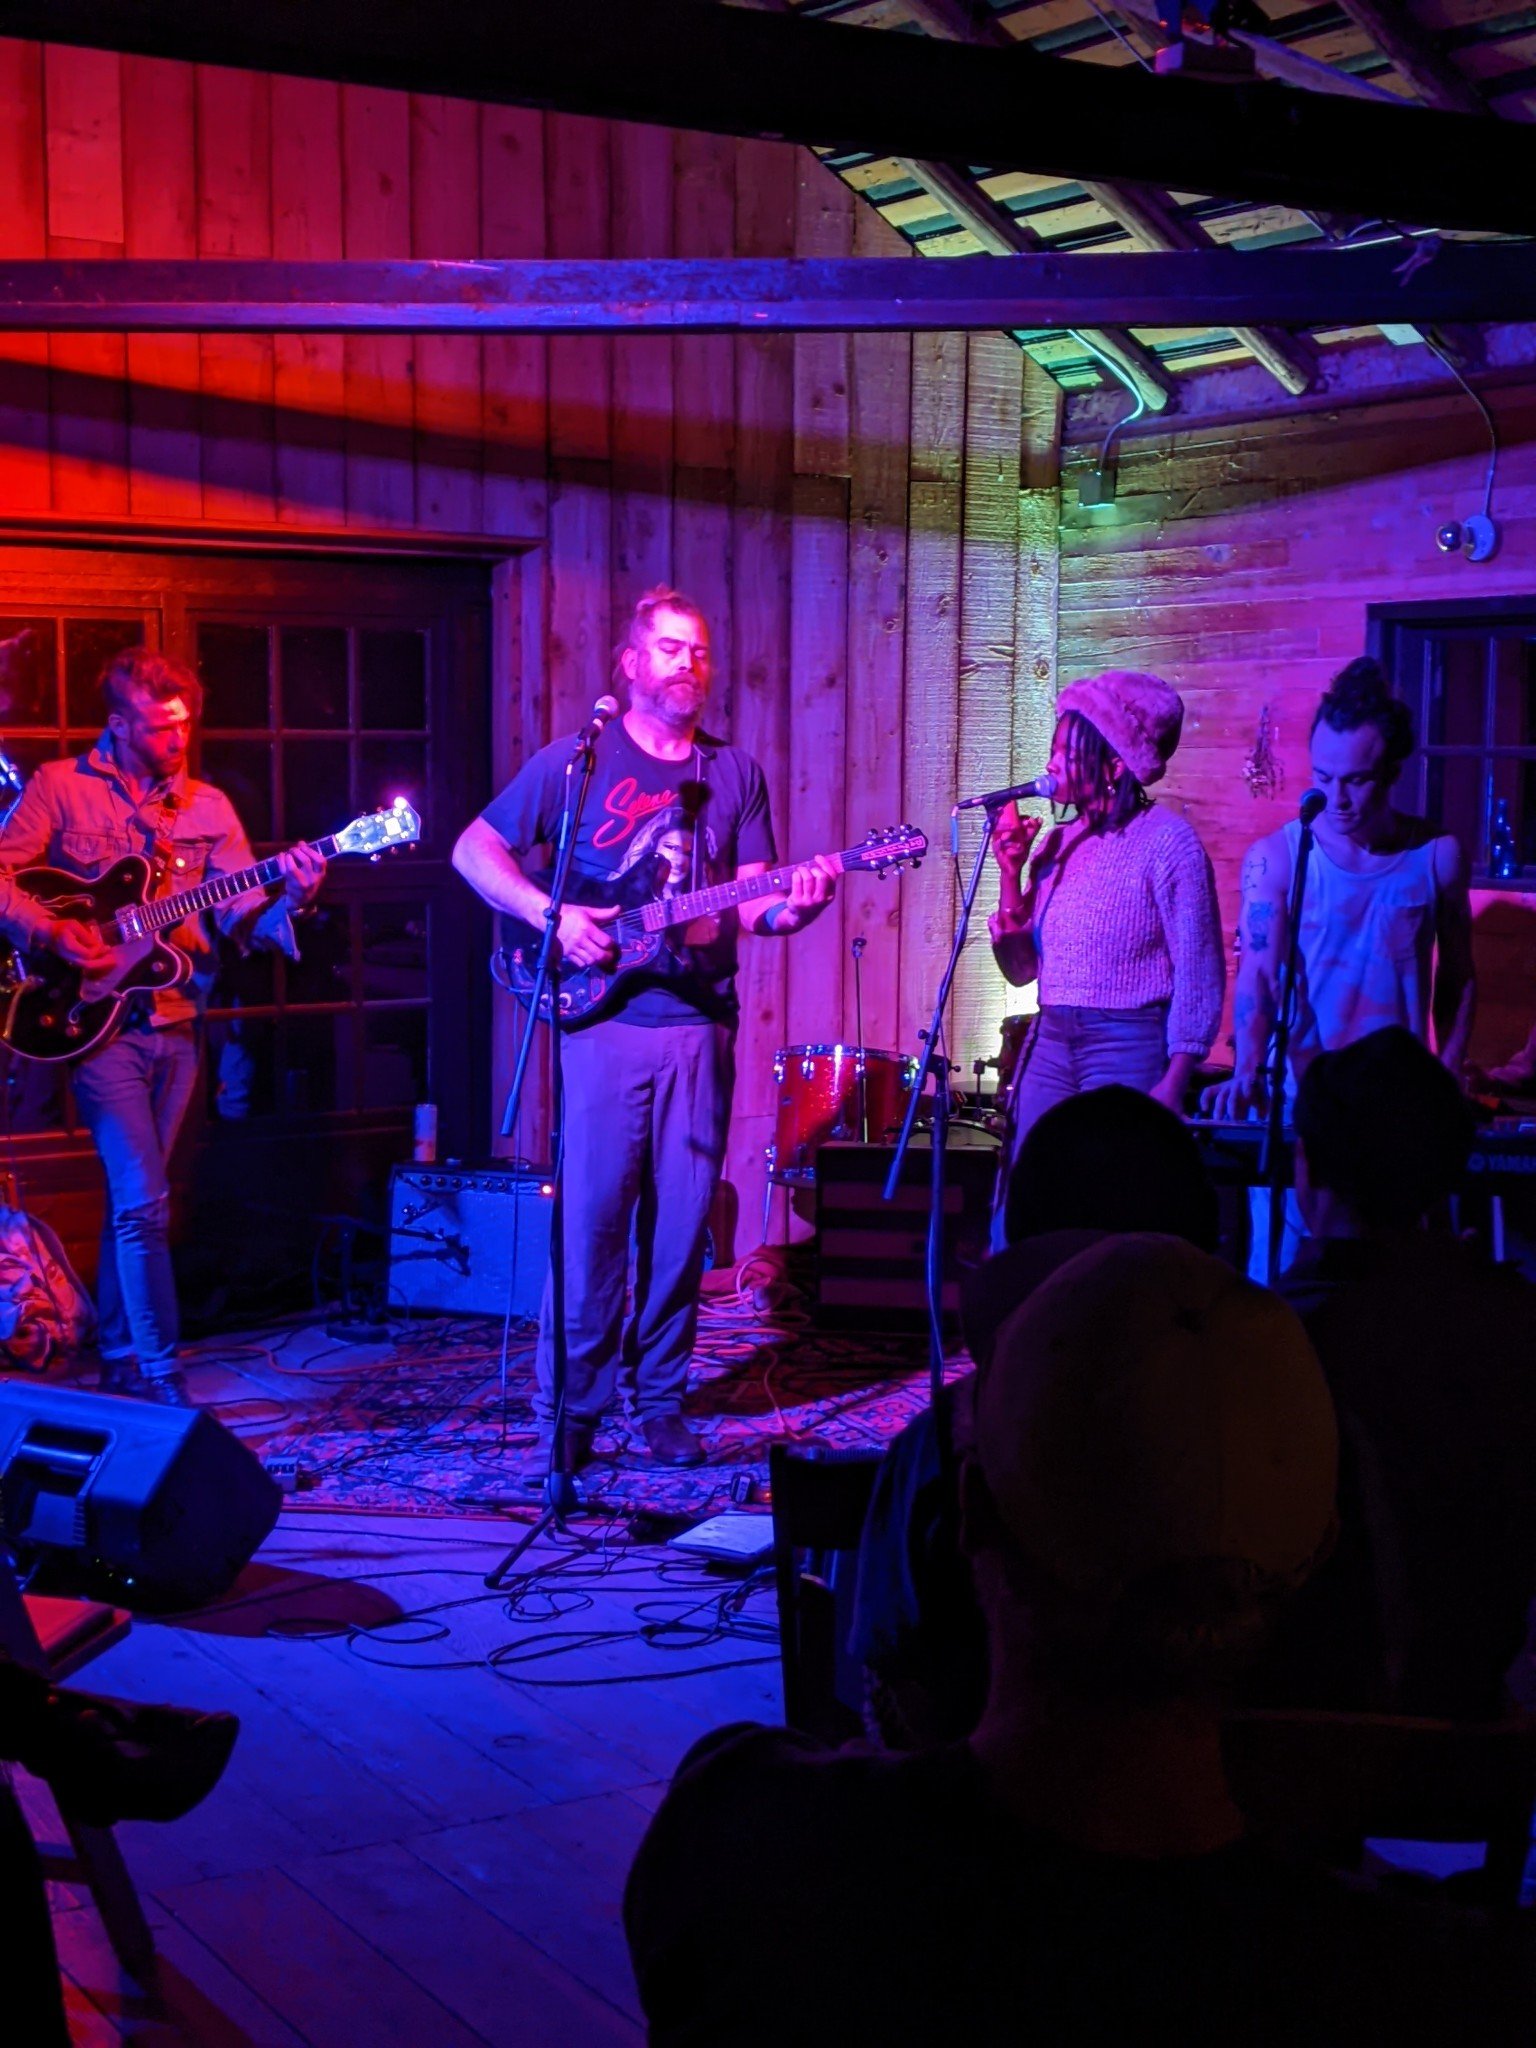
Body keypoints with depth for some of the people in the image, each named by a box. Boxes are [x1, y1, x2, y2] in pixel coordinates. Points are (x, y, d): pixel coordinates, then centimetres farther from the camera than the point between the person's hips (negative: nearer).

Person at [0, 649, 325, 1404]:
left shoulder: (208, 807, 8)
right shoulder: (61, 787, -2)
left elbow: (239, 914, 1)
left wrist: (287, 901, -19)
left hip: (175, 1024, 5)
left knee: (132, 1199, 13)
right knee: (143, 1199, -13)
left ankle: (118, 1359, 24)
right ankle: (159, 1376, -8)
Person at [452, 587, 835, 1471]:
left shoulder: (735, 773, 14)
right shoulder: (578, 760, 5)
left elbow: (751, 903, 12)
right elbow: (475, 848, 4)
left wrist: (792, 906, -11)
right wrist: (550, 914, -10)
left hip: (700, 1022, 3)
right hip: (605, 1019, -3)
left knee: (683, 1219, 5)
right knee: (594, 1213, -5)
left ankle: (662, 1399, 16)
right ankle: (572, 1405, 5)